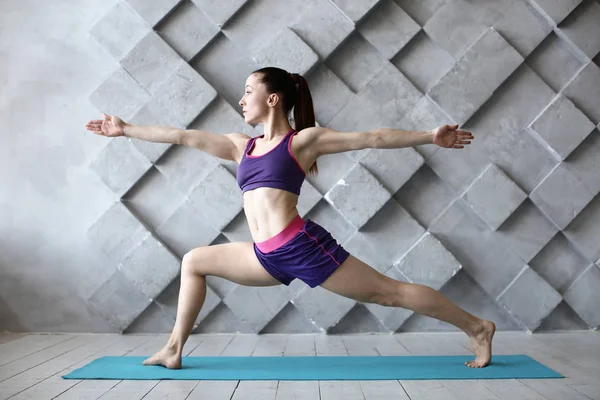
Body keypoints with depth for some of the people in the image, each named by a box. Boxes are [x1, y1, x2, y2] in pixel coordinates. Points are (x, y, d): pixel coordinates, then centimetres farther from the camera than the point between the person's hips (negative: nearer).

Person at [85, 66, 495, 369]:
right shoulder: (241, 145, 18)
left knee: (388, 291, -3)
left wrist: (429, 136, -7)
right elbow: (183, 137, 20)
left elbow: (372, 138, -2)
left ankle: (478, 328, 10)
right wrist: (126, 129, 23)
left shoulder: (304, 139, 1)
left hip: (302, 246, -6)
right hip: (269, 257, 7)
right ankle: (174, 350, 18)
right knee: (194, 261, 14)